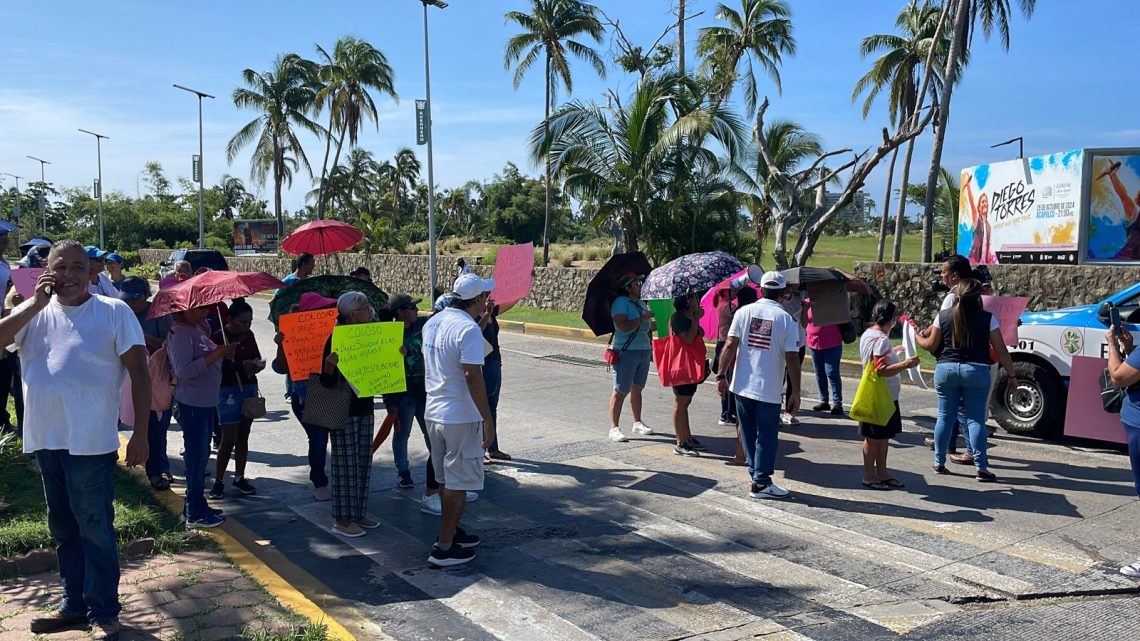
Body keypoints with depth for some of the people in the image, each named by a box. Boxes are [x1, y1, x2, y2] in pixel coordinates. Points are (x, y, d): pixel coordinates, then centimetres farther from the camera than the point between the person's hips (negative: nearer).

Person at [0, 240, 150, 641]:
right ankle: (74, 604, 31)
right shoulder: (35, 313, 7)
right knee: (64, 529, 17)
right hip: (46, 439, 5)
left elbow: (139, 373, -7)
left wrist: (140, 435, -10)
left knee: (95, 530, 2)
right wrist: (34, 305, -13)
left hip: (90, 442, -5)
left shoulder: (114, 312, -6)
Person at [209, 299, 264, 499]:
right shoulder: (219, 337, -10)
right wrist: (240, 366, -23)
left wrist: (257, 364, -5)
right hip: (228, 390, -6)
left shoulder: (248, 335, 7)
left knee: (243, 435, 12)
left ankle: (239, 477, 22)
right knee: (229, 438, -4)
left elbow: (256, 355, 17)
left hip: (249, 388, 6)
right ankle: (218, 480, 9)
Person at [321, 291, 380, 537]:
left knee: (363, 462, 13)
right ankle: (342, 519, 8)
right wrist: (329, 366, -36)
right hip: (344, 411, -8)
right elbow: (327, 381, -15)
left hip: (365, 408, 8)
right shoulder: (336, 339, -15)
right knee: (346, 464, -2)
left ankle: (359, 512, 24)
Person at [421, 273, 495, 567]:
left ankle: (451, 531, 34)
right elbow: (473, 377, -24)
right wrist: (488, 419, -19)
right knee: (458, 483, 2)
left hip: (433, 413, 8)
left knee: (446, 479, 20)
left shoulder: (433, 322, 8)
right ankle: (444, 548, 7)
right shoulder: (468, 329, -19)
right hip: (461, 418, -8)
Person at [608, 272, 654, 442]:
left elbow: (647, 327, 21)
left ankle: (638, 423, 25)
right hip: (626, 352, -8)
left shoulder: (641, 303, 15)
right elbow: (624, 326, -22)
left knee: (637, 389, 15)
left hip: (644, 351, 8)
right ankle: (614, 428, -2)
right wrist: (643, 318, -19)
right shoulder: (620, 303, -10)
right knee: (620, 391, -5)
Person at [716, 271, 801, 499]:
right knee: (766, 437, 6)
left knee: (748, 434, 15)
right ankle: (761, 483, 9)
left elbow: (730, 346, -4)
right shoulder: (786, 319, -6)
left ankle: (755, 475, 23)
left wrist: (722, 375, 3)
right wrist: (795, 392, -2)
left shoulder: (743, 312, 0)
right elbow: (792, 359, -8)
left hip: (742, 386, 3)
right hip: (769, 390, -3)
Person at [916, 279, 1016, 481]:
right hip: (976, 371, -2)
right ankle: (981, 468, 2)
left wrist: (917, 337, 28)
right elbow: (1001, 350, -2)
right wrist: (1012, 375, 7)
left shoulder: (943, 316, 1)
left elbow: (931, 345, 8)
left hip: (946, 369, 2)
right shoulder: (987, 318, -4)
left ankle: (939, 463, 17)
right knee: (976, 419, 3)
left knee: (944, 416, 11)